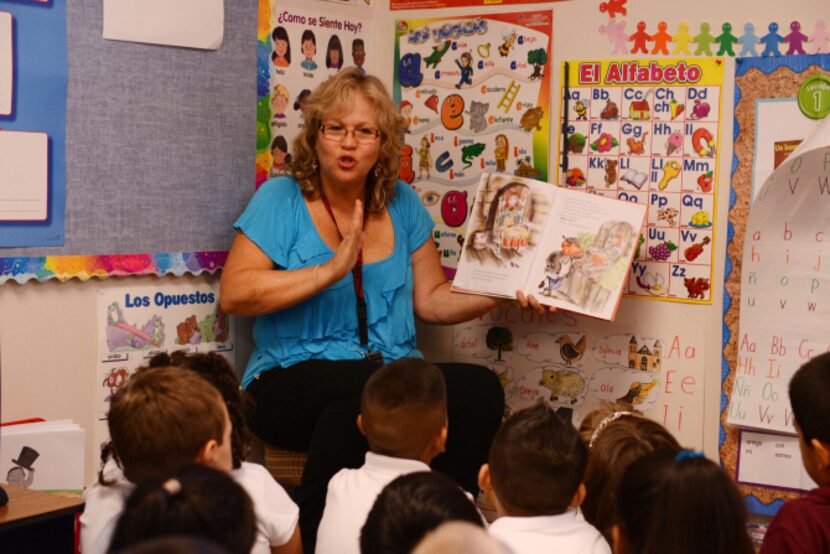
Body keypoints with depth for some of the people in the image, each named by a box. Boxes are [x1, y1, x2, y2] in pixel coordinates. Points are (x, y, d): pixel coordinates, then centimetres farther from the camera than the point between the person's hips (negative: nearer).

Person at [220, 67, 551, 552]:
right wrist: (330, 270, -15)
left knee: (480, 388, -24)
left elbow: (431, 299, 15)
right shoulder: (281, 199, 3)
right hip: (292, 383, -4)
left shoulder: (403, 205, 15)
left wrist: (506, 292, 2)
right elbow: (234, 293, -8)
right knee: (364, 388, -37)